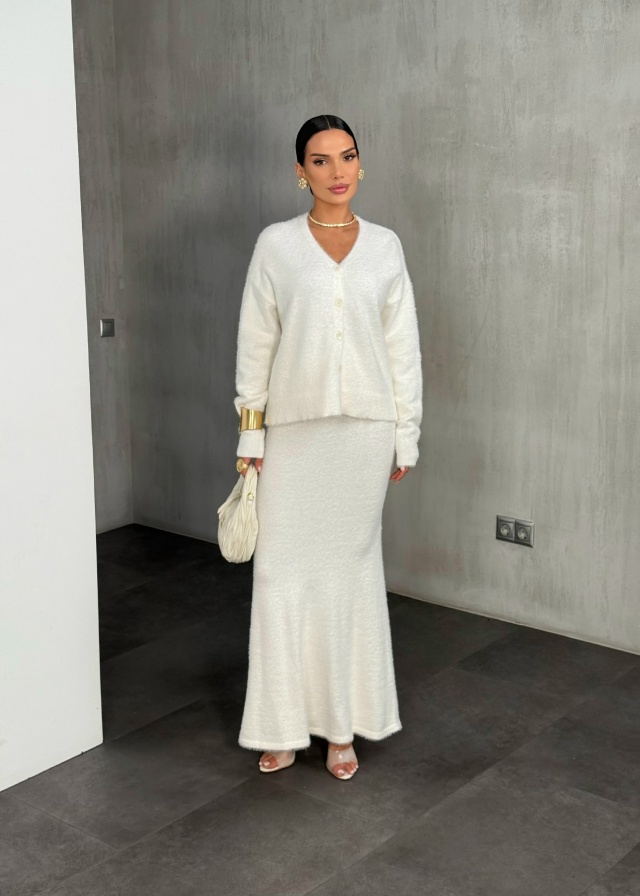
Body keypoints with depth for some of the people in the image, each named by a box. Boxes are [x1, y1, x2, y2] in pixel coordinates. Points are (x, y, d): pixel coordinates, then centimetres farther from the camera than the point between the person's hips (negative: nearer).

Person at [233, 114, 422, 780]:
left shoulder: (385, 246, 4)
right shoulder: (276, 244, 0)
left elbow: (402, 348, 6)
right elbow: (255, 345, 1)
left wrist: (405, 436, 4)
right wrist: (250, 434, -2)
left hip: (364, 431, 1)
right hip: (294, 430, -1)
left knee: (351, 568, 8)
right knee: (283, 572, 1)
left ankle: (343, 723, 20)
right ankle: (285, 722, 17)